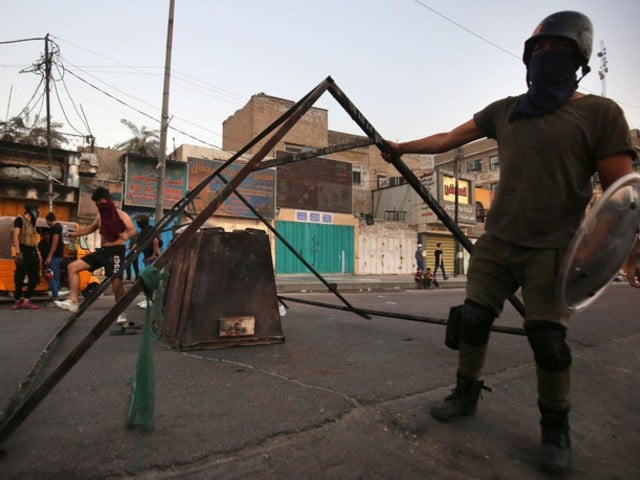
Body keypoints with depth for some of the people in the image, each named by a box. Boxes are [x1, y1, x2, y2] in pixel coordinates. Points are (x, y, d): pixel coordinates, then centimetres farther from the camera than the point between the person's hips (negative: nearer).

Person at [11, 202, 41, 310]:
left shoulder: (31, 223, 18)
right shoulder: (20, 220, -4)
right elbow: (15, 236, -12)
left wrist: (37, 253, 12)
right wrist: (18, 252, -20)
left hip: (32, 252, 8)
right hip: (23, 252, -7)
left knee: (34, 277, 3)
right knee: (20, 278, -1)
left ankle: (26, 300, 6)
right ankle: (17, 300, 9)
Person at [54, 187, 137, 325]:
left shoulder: (121, 215, -8)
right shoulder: (100, 216, 14)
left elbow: (134, 231, -22)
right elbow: (91, 228, 33)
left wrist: (126, 235, -44)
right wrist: (75, 233, 28)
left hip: (116, 252, -8)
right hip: (102, 250, 8)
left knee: (116, 282, -18)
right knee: (72, 267, 2)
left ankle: (121, 313, -1)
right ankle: (73, 302, 3)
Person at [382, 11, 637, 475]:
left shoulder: (600, 112, -2)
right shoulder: (505, 110, 12)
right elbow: (450, 138, 16)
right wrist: (404, 147, 13)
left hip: (553, 249, -4)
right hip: (496, 242, 5)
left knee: (547, 338, -3)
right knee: (472, 318, 4)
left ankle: (556, 428, 19)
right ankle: (466, 394, 23)